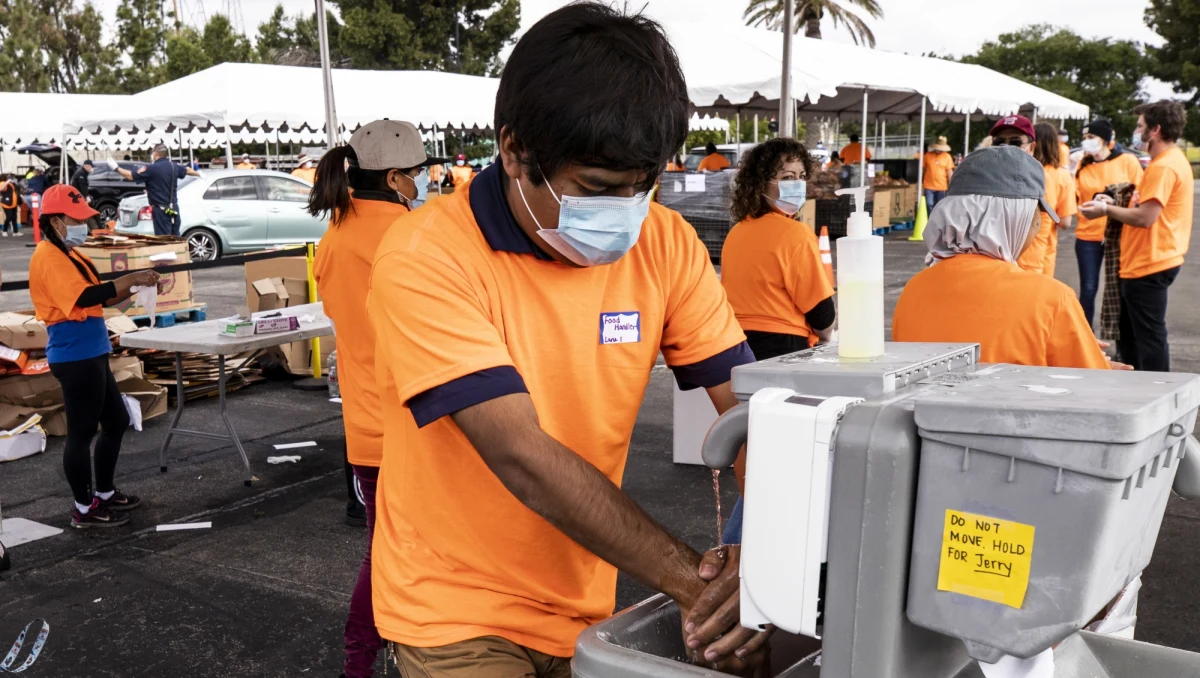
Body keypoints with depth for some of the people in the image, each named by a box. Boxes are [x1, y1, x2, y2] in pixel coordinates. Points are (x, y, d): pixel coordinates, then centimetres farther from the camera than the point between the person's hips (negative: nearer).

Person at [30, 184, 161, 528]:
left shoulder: (68, 254, 16)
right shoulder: (48, 258, -15)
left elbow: (99, 299, 19)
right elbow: (83, 297, -27)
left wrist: (133, 287, 6)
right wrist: (129, 279, -24)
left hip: (91, 354, 10)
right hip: (75, 357, -10)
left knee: (117, 422, 17)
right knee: (82, 432, -1)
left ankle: (104, 493, 30)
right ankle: (84, 509, 9)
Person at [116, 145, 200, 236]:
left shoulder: (151, 168, -15)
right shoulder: (174, 166, 6)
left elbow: (131, 176, -14)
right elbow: (187, 170, 26)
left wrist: (116, 168, -3)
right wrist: (198, 174, 46)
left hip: (161, 210, -7)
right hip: (174, 208, 7)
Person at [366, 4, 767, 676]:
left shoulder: (666, 243, -11)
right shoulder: (427, 259, -23)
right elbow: (523, 456, -30)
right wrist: (696, 583, -32)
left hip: (586, 599, 4)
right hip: (456, 611, -4)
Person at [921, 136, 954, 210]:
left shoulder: (947, 157, 1)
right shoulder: (927, 156, 3)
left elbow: (950, 172, 1)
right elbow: (922, 170, 9)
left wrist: (950, 186, -3)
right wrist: (921, 183, 10)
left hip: (942, 187, 0)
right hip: (929, 186, 0)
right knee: (929, 205, -6)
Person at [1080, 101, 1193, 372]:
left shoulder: (1163, 166, -19)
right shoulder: (1174, 160, 15)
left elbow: (1145, 217, -23)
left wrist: (1107, 210, -10)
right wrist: (1116, 205, 7)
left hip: (1149, 267, -11)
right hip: (1151, 262, 11)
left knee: (1150, 338, -4)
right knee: (1128, 334, 20)